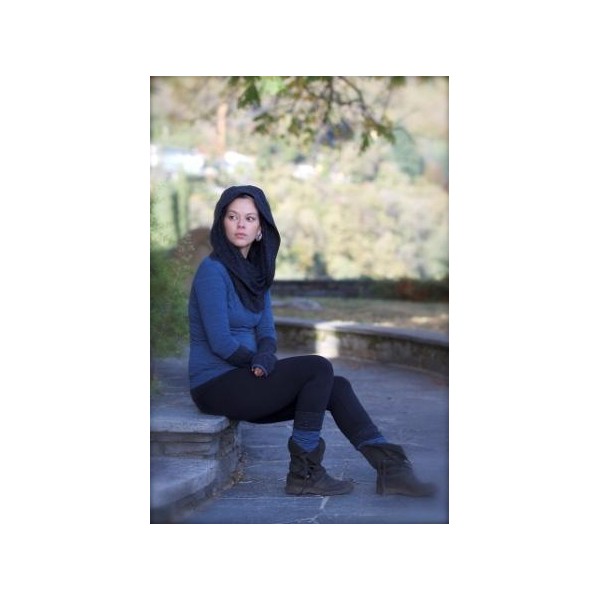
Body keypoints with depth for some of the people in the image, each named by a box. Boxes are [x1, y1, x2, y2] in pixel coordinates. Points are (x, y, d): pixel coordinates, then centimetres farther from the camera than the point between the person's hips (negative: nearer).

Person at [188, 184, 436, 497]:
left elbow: (266, 331, 6)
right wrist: (260, 362, -4)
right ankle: (303, 473, -12)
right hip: (216, 386, -8)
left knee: (336, 388, -4)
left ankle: (390, 469, -6)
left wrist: (264, 359, -16)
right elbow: (220, 342, -19)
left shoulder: (257, 271, 11)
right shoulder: (213, 270, -15)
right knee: (318, 368, -19)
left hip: (241, 379, 8)